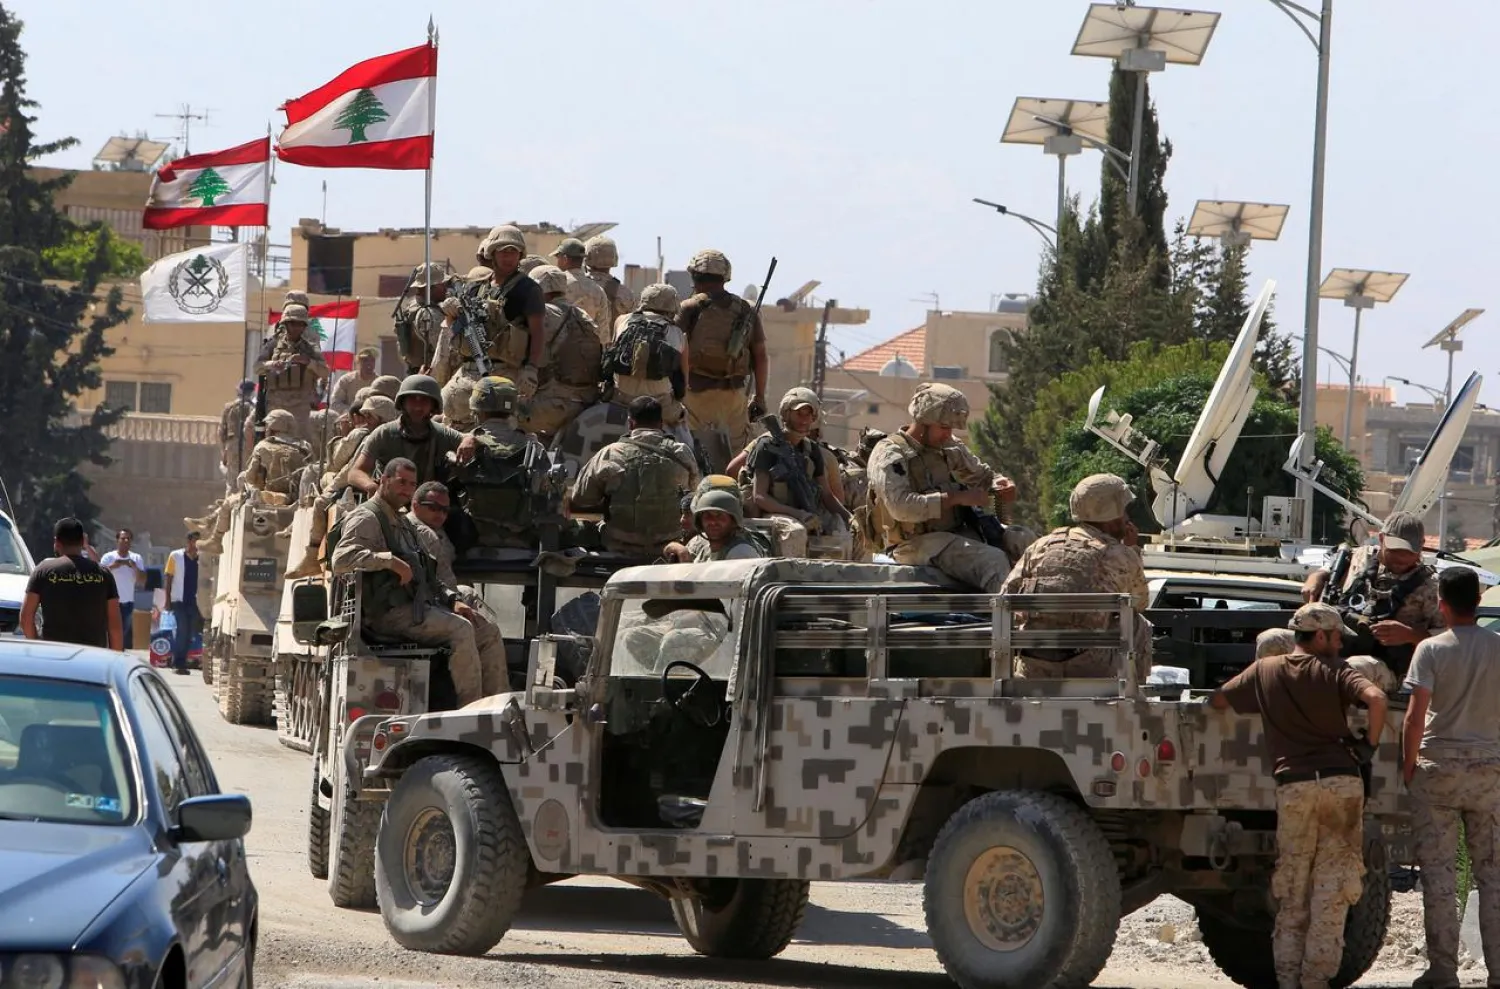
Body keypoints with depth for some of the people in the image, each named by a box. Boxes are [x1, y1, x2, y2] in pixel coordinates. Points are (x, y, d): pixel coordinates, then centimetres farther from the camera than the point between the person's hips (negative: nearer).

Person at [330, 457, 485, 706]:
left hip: (418, 607, 10)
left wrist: (451, 599, 19)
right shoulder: (367, 518, -4)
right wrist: (390, 561, -25)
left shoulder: (403, 523, 26)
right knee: (461, 630, -25)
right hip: (390, 612, -10)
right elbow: (342, 559, -22)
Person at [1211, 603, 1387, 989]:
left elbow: (1217, 700, 21)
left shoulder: (1264, 671, 12)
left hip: (1293, 785, 2)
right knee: (1331, 887, 3)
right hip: (1341, 782, -2)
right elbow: (1375, 698, -14)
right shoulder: (1334, 670, 3)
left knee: (1292, 890, 10)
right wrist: (1369, 744, -1)